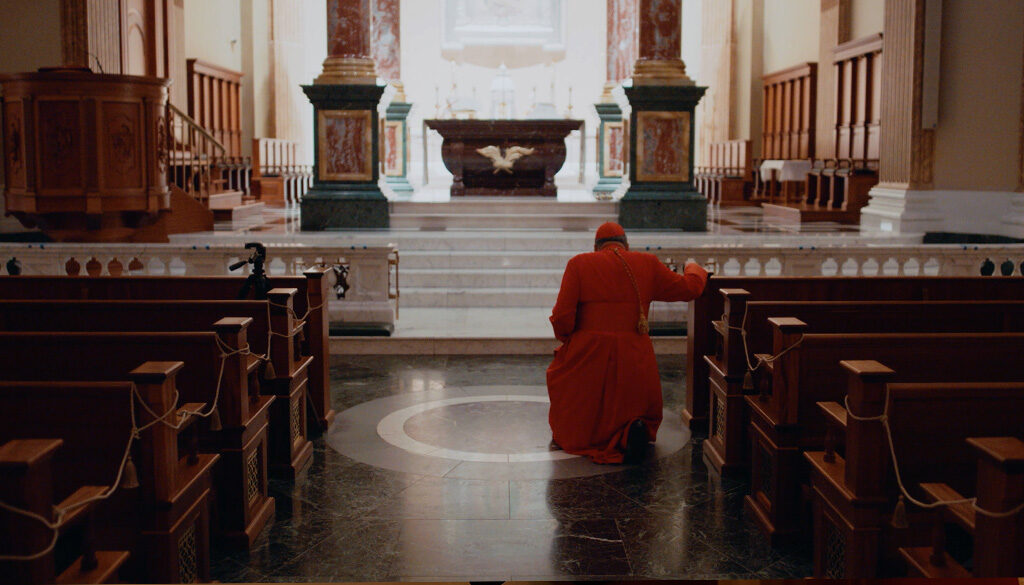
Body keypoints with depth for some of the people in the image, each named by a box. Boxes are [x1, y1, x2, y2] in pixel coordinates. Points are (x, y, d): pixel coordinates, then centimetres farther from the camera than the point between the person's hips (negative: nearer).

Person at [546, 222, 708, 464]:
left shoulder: (579, 264, 1)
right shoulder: (647, 264, 6)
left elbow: (561, 318, -6)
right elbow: (690, 288, 16)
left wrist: (567, 340, 16)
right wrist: (693, 269, 38)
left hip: (587, 358, -2)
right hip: (634, 360, 2)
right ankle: (630, 431, -11)